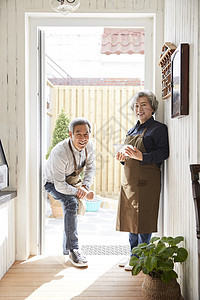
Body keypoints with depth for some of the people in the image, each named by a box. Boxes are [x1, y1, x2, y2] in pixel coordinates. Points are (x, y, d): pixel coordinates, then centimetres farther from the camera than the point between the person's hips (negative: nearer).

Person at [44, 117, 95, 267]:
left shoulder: (89, 145, -18)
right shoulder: (60, 152, -37)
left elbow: (90, 168, -2)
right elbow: (59, 185, -35)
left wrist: (84, 186, -19)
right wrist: (83, 193, -27)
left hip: (73, 180, 7)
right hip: (54, 184, -6)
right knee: (72, 202, -29)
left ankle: (67, 248, 21)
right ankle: (73, 250, -23)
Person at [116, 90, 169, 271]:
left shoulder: (159, 128, -3)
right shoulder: (132, 131, 19)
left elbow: (163, 153, -15)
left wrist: (141, 157, -27)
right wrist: (123, 158, 3)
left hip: (146, 180, -7)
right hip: (129, 179, 8)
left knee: (142, 219, -3)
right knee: (130, 217, 11)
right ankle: (133, 255, 25)